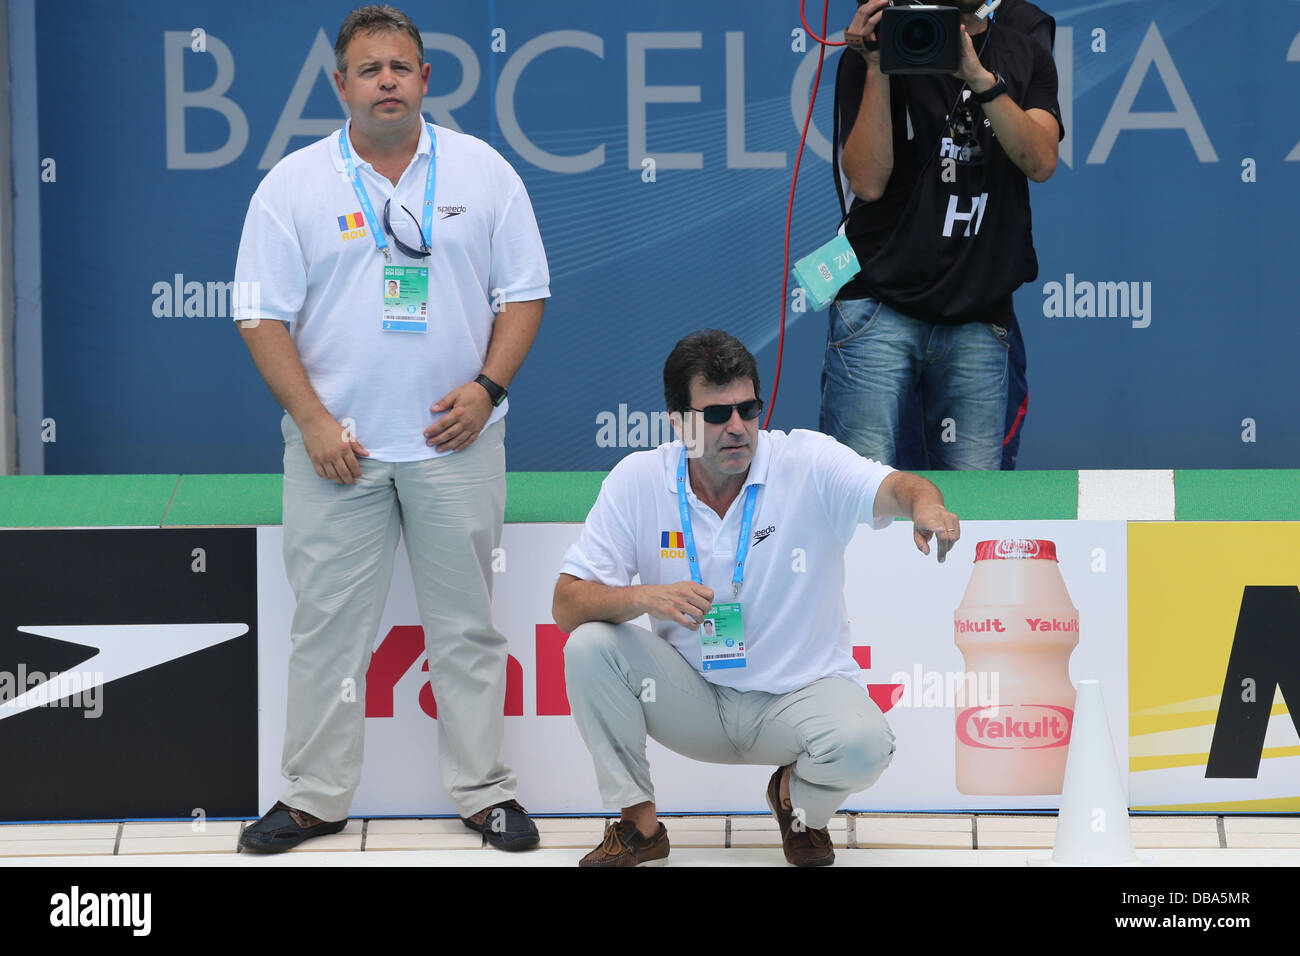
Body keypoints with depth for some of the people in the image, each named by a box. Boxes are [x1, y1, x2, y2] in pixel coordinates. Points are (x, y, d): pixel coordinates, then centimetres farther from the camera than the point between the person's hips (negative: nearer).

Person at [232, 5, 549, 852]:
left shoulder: (482, 171, 4)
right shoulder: (293, 185, 1)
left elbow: (523, 293, 5)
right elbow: (262, 315, -1)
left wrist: (488, 387, -9)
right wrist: (314, 421, -10)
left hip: (455, 440, 0)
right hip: (337, 445, 0)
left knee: (467, 622, 6)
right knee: (328, 623, 4)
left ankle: (484, 790, 15)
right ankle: (315, 797, 13)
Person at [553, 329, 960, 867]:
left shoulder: (809, 463, -12)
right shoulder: (638, 480, -7)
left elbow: (892, 488, -30)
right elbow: (566, 605, -10)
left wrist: (924, 503, -56)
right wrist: (646, 597, -30)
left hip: (801, 693, -2)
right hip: (692, 696, 2)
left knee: (862, 746, -33)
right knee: (590, 644, -23)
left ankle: (800, 801, 7)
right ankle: (639, 824, -5)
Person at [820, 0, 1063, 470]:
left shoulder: (1026, 52, 11)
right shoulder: (877, 46, 2)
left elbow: (1041, 162, -7)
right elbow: (868, 180, -9)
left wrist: (980, 77, -19)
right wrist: (876, 67, -15)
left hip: (980, 320, 3)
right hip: (880, 307, -3)